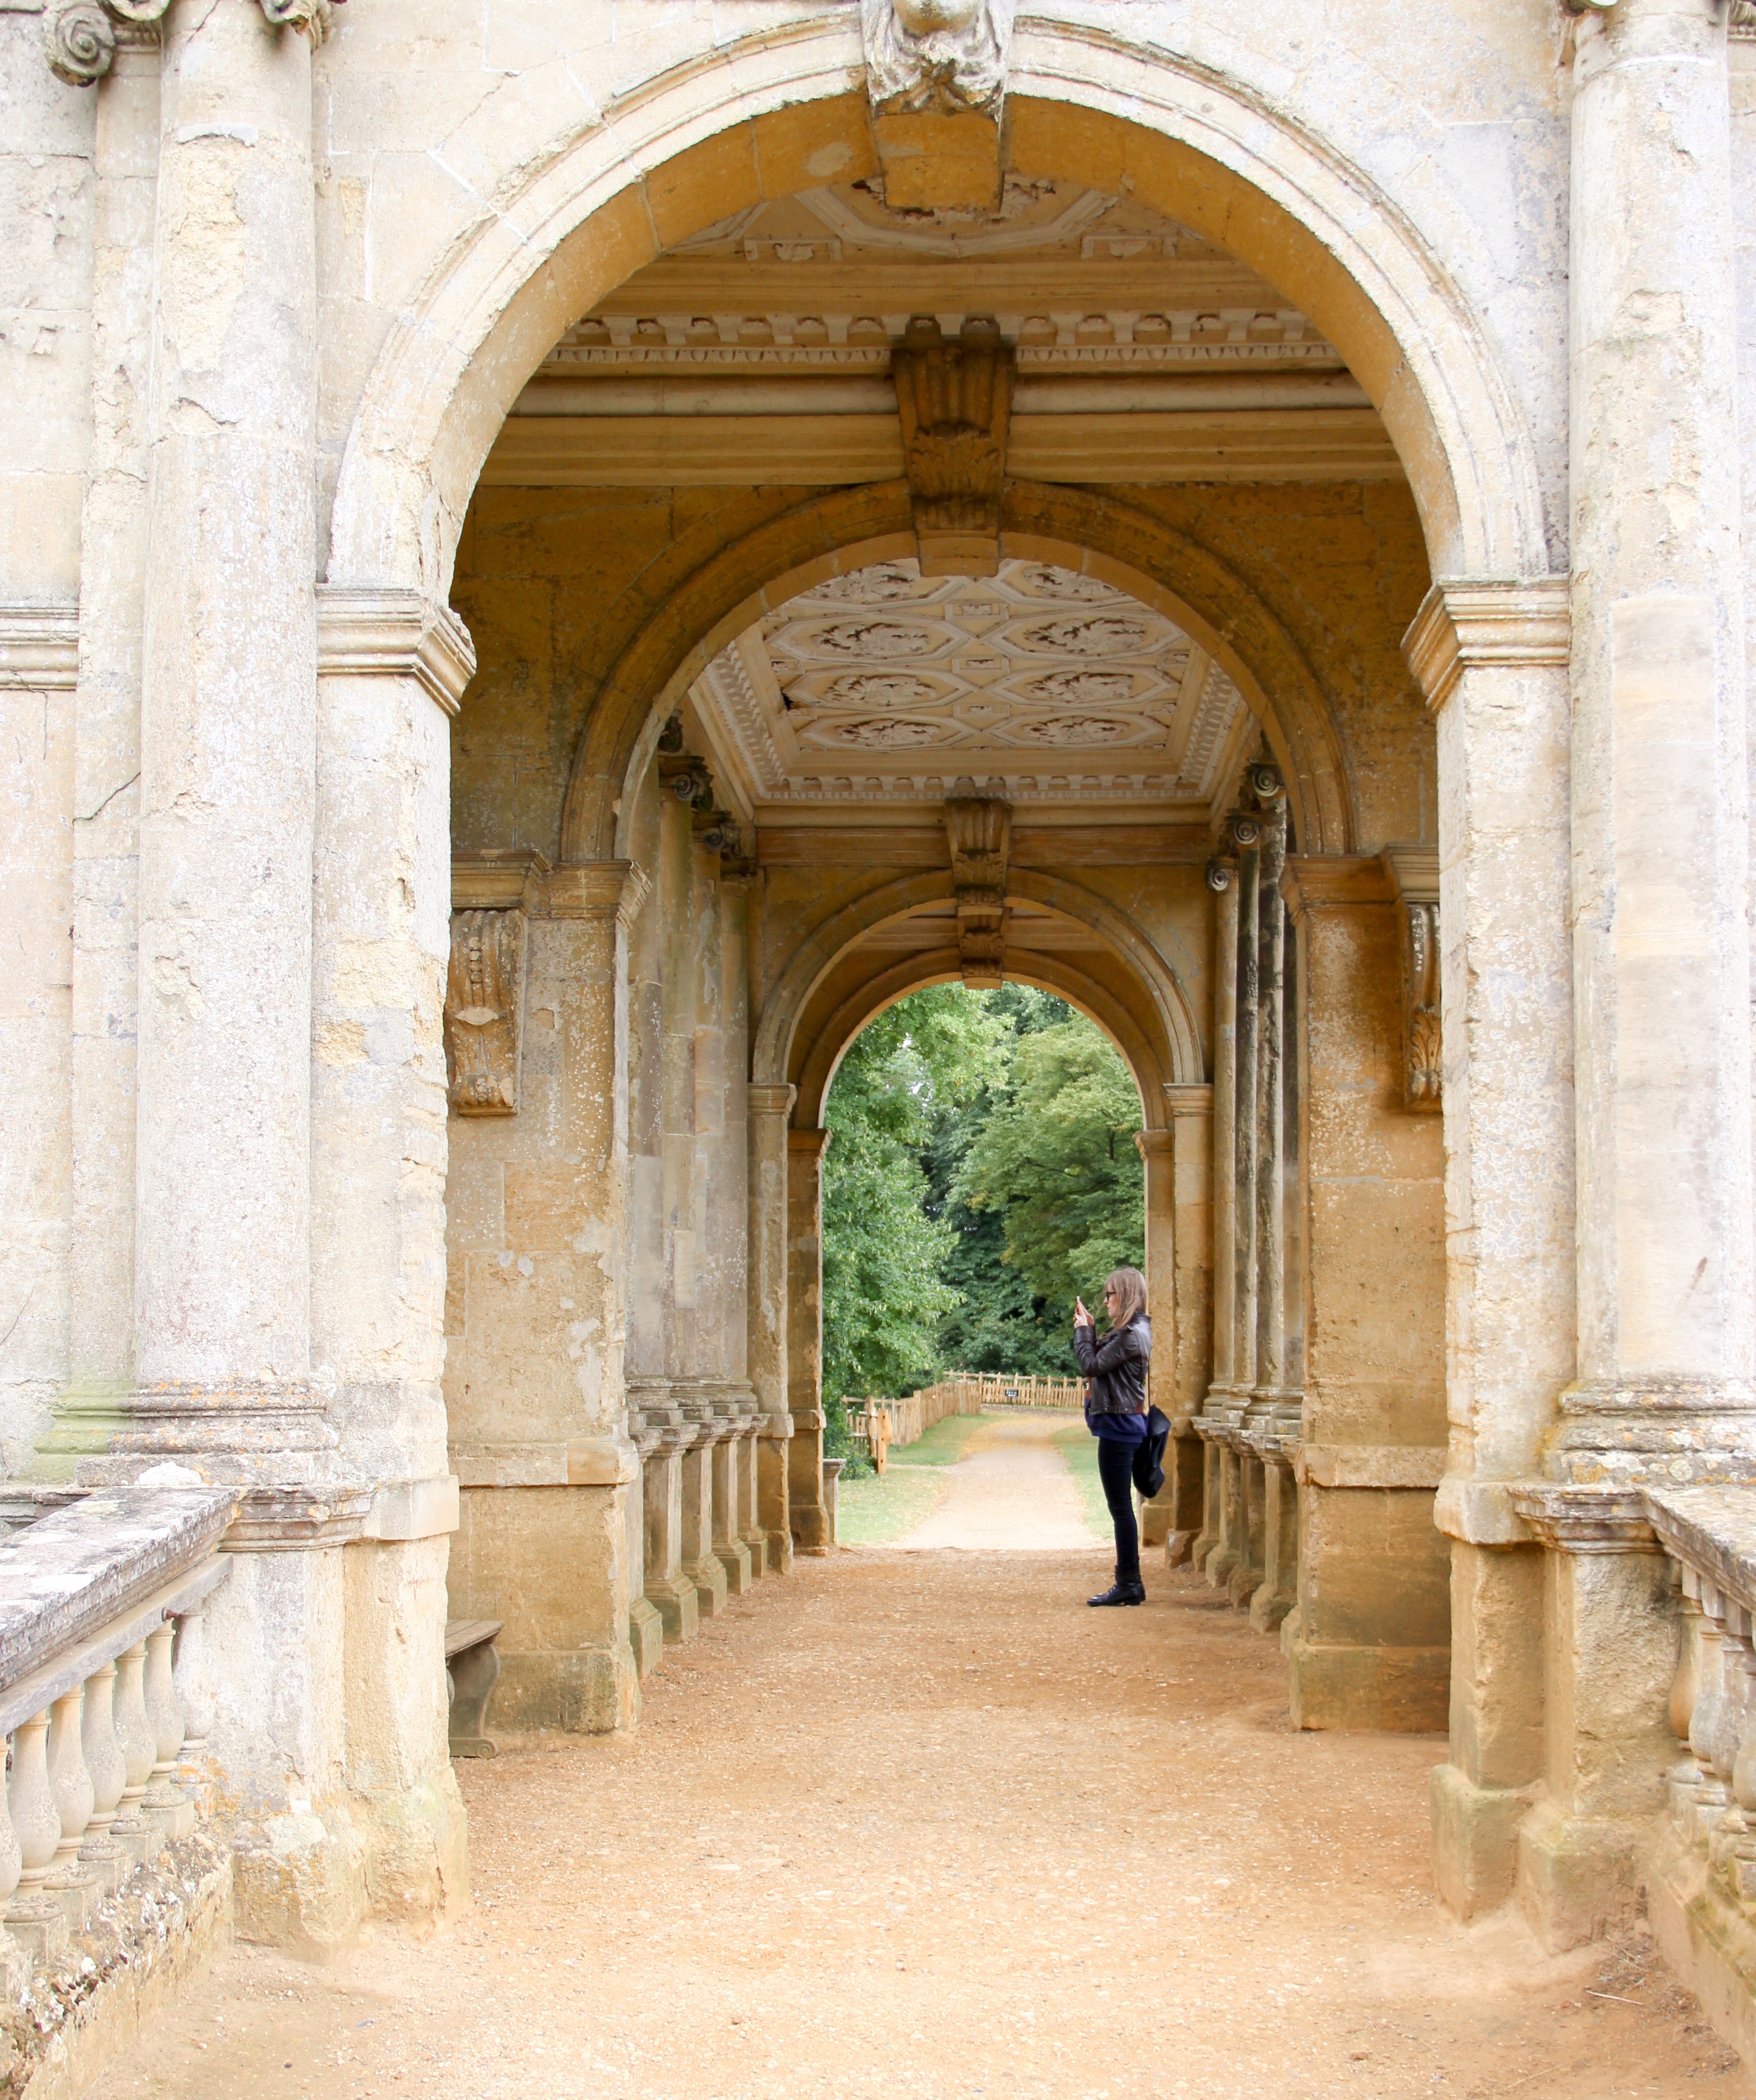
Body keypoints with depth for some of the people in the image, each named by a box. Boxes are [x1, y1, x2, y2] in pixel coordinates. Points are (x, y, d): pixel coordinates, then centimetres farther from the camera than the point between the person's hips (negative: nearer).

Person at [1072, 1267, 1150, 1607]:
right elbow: (1099, 1364, 15)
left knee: (1120, 1506, -7)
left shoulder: (1131, 1335, -17)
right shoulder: (1132, 1331, 16)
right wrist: (1089, 1330, 10)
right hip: (1120, 1425, 11)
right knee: (1121, 1506, 13)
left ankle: (1129, 1584, -4)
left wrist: (1083, 1331, -2)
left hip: (1119, 1426, -11)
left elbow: (1092, 1365, -16)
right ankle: (1129, 1582, 16)